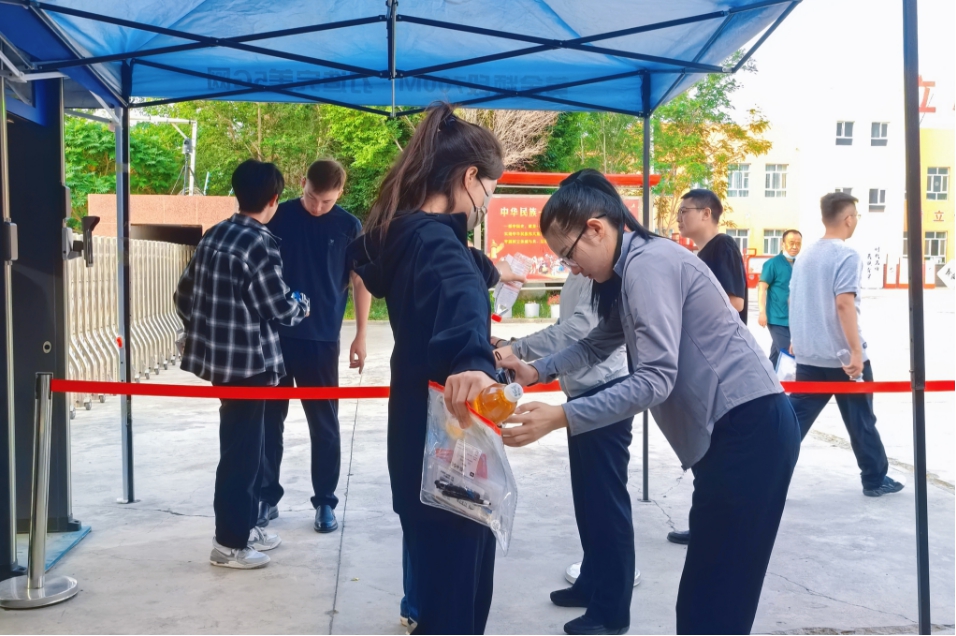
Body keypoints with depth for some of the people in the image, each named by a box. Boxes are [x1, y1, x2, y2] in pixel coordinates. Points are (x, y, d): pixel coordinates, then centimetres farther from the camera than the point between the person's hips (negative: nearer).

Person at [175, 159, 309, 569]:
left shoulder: (213, 236, 8)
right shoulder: (260, 244, -17)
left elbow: (184, 295, 13)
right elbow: (280, 308, -15)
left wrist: (202, 334, 23)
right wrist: (303, 304, 5)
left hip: (219, 355, 9)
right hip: (249, 360, -9)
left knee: (244, 444, 19)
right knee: (241, 450, 1)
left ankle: (244, 525, 31)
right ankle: (229, 543, 11)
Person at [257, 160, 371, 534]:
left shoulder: (348, 227, -1)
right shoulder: (278, 216, 0)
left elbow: (361, 282, 3)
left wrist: (360, 336, -1)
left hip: (323, 338, -1)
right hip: (274, 334, 1)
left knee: (324, 423, 5)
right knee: (270, 418, 8)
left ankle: (325, 502, 16)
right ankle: (267, 496, 20)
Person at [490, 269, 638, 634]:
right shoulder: (578, 276, 13)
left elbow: (581, 327, -26)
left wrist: (516, 348, -31)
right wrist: (511, 348, 7)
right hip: (583, 395, 9)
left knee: (607, 499, -1)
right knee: (588, 496, 17)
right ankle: (592, 582, 32)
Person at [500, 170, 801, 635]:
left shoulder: (648, 265, -17)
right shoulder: (631, 269, 15)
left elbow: (655, 380, -24)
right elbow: (600, 344, 26)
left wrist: (560, 417, -27)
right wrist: (537, 371, 14)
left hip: (748, 428, -10)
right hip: (729, 431, 10)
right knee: (705, 592, 15)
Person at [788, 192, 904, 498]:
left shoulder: (805, 256, 11)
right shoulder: (847, 255, -12)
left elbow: (793, 301, 16)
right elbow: (844, 303, -23)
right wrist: (856, 351, -24)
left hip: (809, 355, 6)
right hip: (842, 356, -6)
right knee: (861, 422, 10)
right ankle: (875, 480, 23)